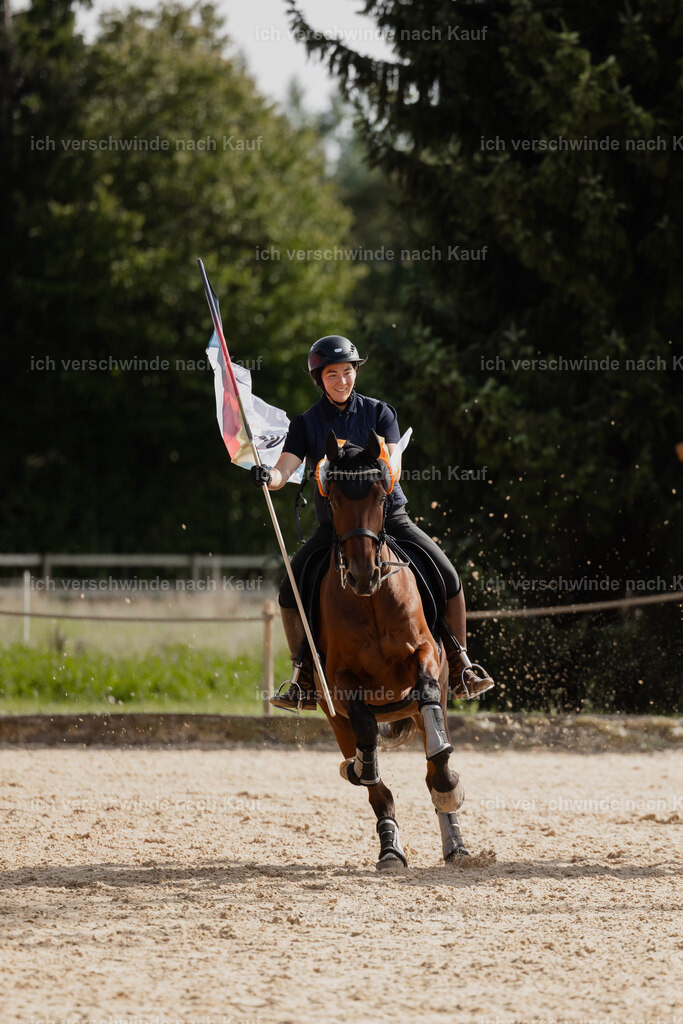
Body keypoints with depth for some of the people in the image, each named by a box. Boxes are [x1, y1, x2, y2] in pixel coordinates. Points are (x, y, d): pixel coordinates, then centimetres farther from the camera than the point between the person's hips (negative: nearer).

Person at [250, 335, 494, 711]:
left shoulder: (379, 413, 2)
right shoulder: (306, 424, 1)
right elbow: (283, 471, -11)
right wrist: (267, 477, -35)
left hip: (387, 514, 0)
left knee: (448, 578, -15)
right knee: (290, 589, -19)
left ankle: (458, 671, 1)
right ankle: (304, 683, -8)